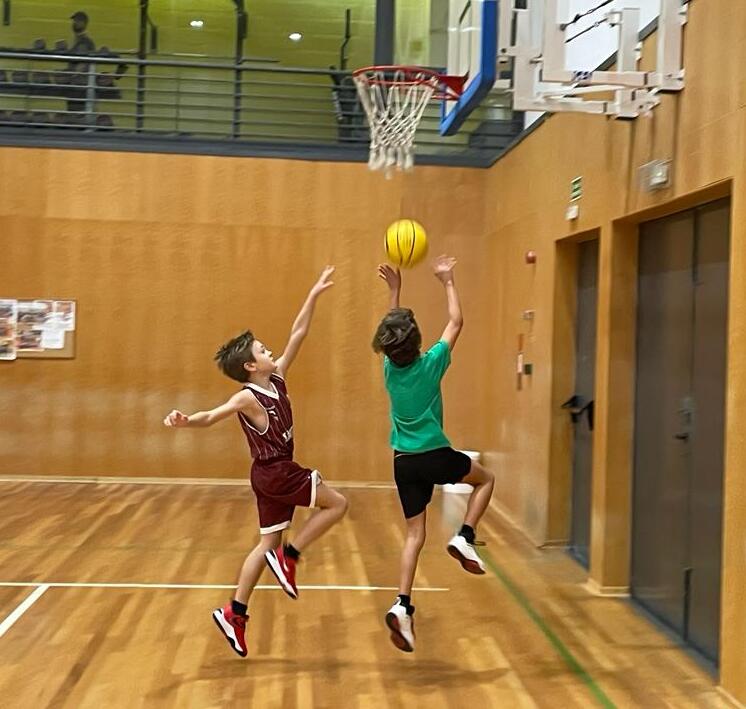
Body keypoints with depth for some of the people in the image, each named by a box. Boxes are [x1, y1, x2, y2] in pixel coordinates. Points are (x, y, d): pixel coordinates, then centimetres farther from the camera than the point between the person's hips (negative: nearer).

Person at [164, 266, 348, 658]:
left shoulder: (277, 379, 5)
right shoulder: (248, 398, -16)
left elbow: (298, 334, 7)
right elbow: (210, 416, -26)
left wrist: (314, 294, 7)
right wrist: (185, 420, -48)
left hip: (277, 473, 8)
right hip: (276, 474, -8)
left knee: (267, 543, 13)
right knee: (336, 504, -3)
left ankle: (235, 613, 18)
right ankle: (288, 556, 3)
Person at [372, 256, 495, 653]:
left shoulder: (389, 367, 1)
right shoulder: (430, 364, -11)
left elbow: (391, 328, 20)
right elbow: (456, 323, 0)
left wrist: (394, 288, 21)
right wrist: (447, 282, 9)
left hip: (404, 462, 4)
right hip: (435, 456, -4)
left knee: (415, 534, 10)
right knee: (485, 479, 22)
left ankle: (403, 606, -3)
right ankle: (464, 537, 2)